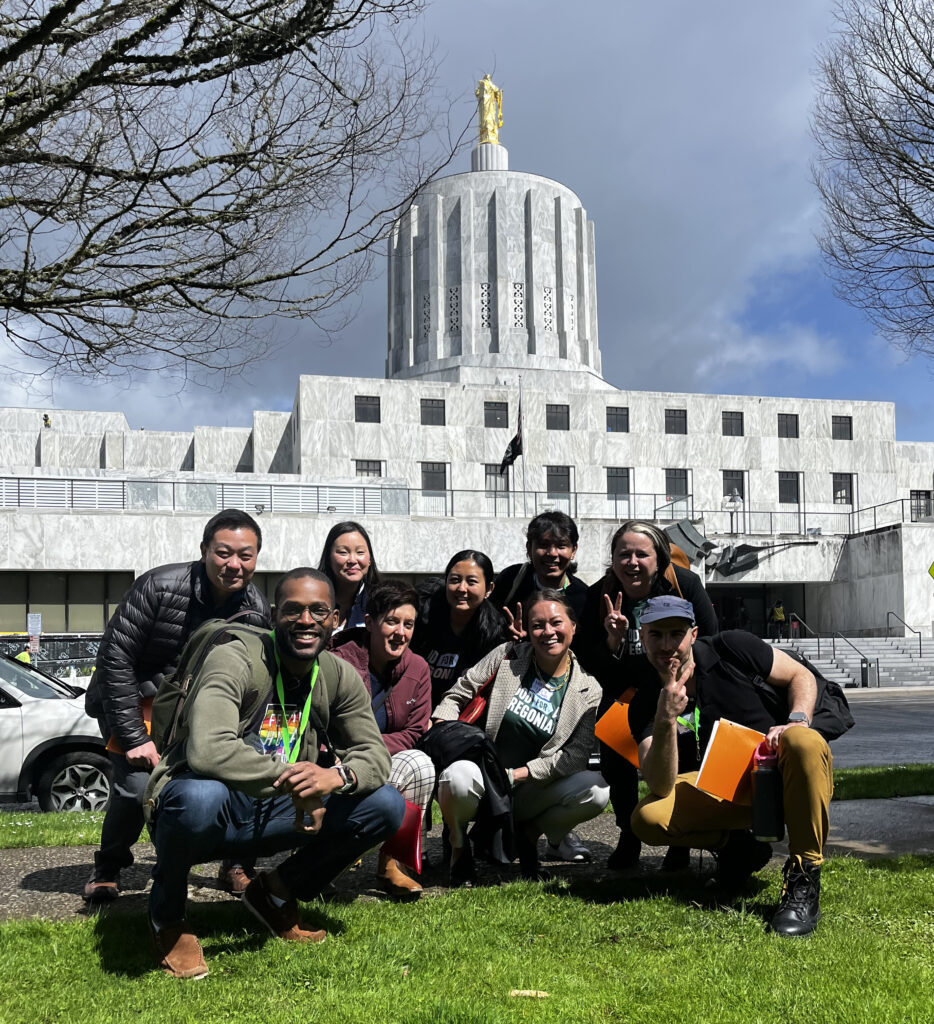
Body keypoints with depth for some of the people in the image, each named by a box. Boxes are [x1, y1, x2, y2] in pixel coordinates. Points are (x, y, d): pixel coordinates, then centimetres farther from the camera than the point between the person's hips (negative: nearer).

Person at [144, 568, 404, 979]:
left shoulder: (339, 677, 0)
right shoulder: (235, 661, -20)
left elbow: (375, 755, -2)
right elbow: (207, 750, -36)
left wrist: (338, 775, -26)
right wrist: (288, 776, -32)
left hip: (271, 817, 6)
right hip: (213, 812, -5)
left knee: (387, 806, -9)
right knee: (200, 795, -42)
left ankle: (275, 893, 11)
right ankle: (166, 918, -8)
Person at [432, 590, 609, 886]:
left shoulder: (587, 691, 1)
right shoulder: (508, 656, -1)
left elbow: (576, 754, -7)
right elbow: (457, 695, 2)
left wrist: (518, 774, -17)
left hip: (528, 792, 1)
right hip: (480, 783, -1)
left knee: (595, 789, -25)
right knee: (458, 775, -38)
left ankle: (528, 835, 6)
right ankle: (458, 845, -1)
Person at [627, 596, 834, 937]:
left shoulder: (732, 649, -6)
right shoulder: (645, 705, -5)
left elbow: (801, 676, 5)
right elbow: (660, 788, -18)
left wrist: (797, 721, -16)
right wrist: (666, 720, -31)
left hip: (784, 776, -1)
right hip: (727, 794, 1)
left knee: (804, 742, -37)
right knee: (647, 817, -23)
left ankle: (804, 879, -25)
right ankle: (734, 847, 5)